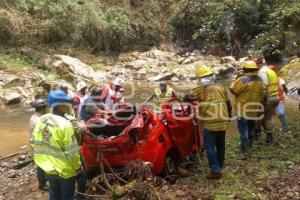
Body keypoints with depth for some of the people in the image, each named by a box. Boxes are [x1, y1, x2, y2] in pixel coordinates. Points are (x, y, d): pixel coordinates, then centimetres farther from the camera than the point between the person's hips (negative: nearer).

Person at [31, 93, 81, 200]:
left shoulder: (40, 121, -4)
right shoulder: (64, 124, -26)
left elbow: (34, 143, 5)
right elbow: (72, 152, -24)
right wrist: (77, 166, -7)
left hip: (48, 168, 7)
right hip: (65, 170, -6)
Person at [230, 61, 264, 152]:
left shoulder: (243, 79, -22)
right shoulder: (259, 80, 2)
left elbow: (233, 89, -17)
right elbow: (261, 94, 12)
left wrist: (236, 81, -5)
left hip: (243, 108, -6)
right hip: (254, 108, 7)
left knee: (243, 127, 4)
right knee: (251, 125, 21)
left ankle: (244, 145, 7)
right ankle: (250, 142, 36)